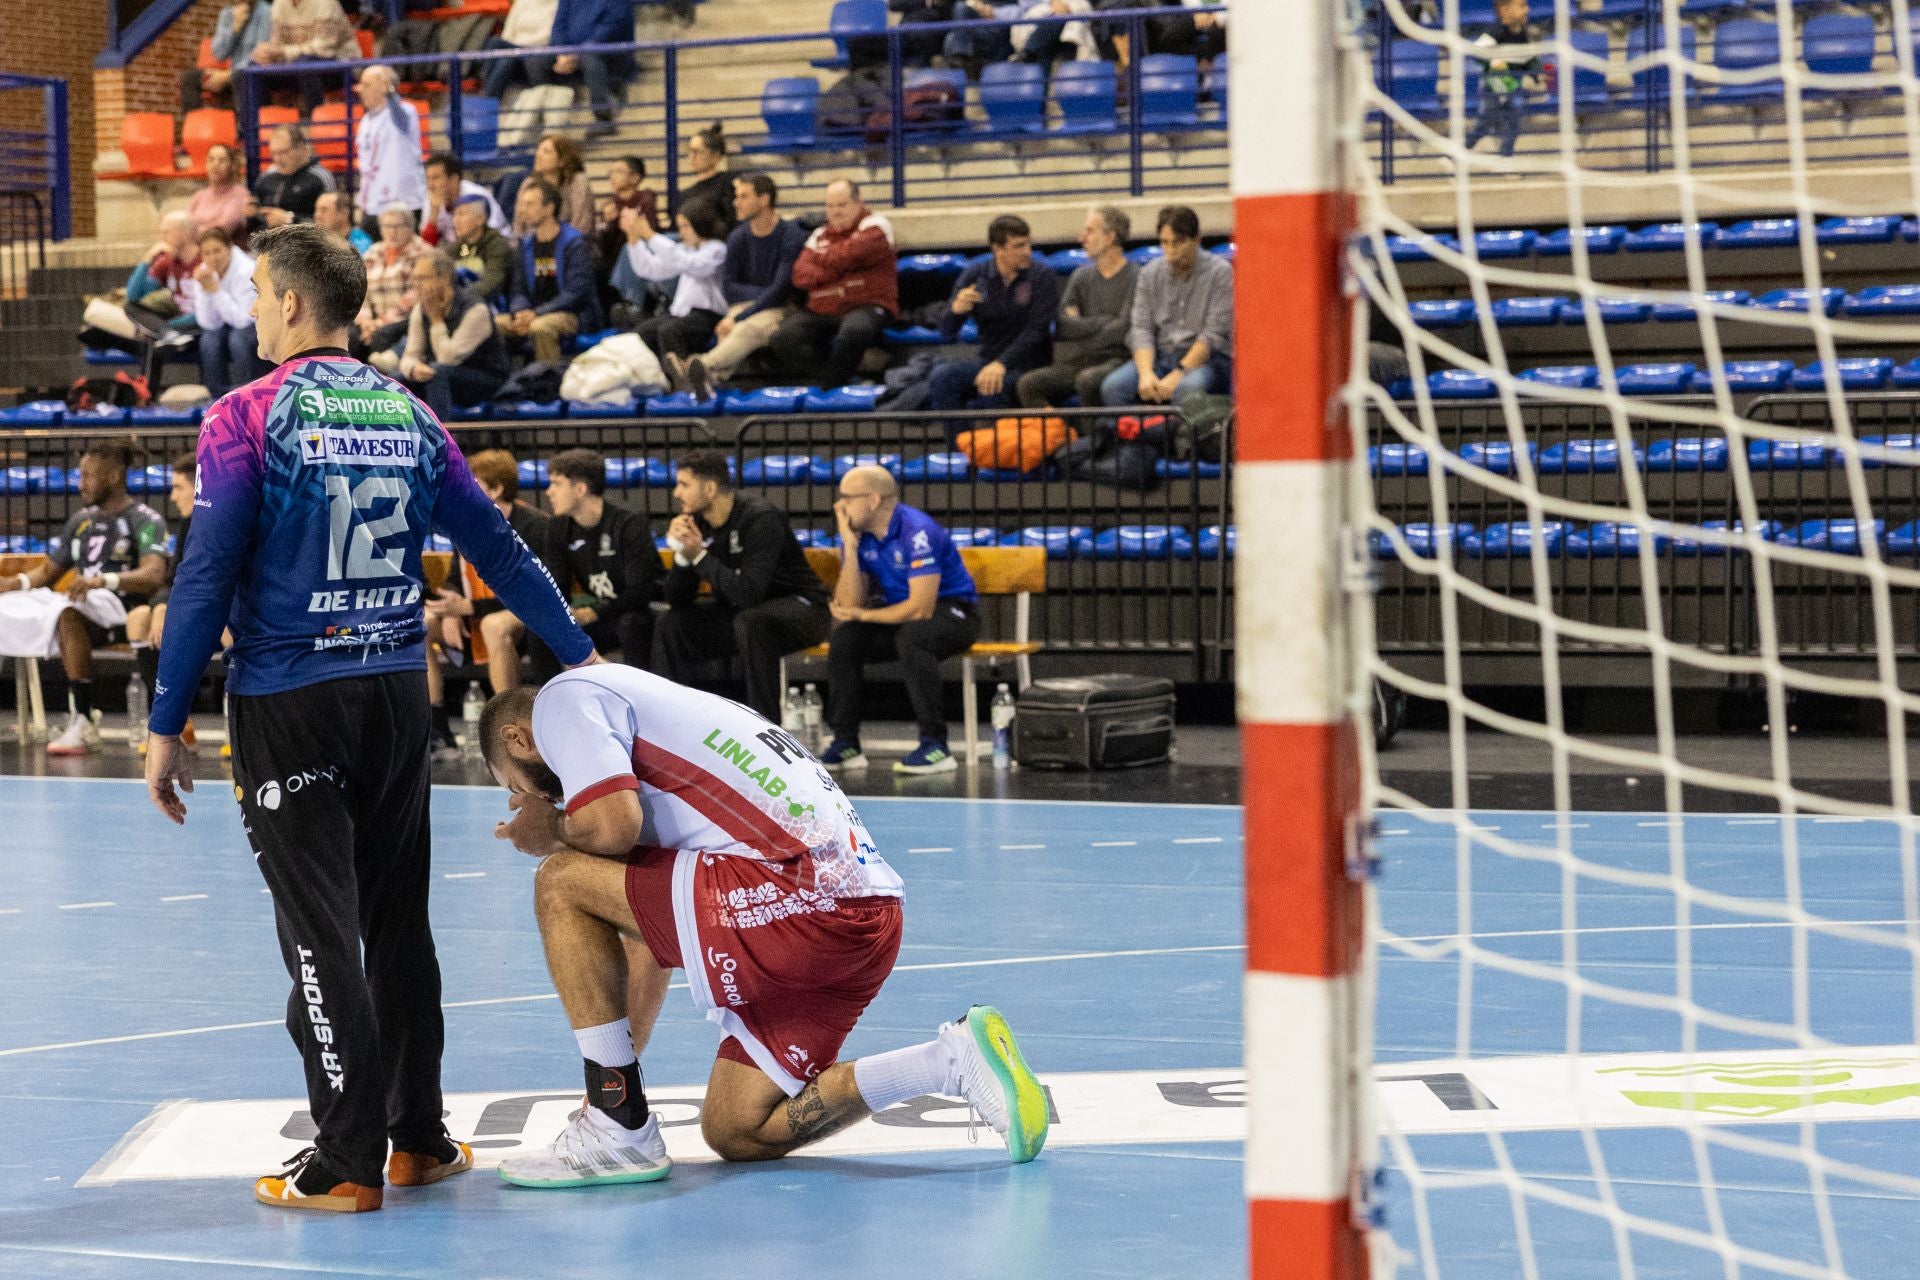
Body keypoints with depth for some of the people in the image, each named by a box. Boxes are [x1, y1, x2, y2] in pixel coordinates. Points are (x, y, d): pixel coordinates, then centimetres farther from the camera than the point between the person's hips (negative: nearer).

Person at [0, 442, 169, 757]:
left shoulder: (146, 520, -2)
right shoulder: (81, 520, 21)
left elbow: (154, 575, -18)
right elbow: (48, 570, 26)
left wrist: (104, 580, -35)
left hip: (120, 610, -7)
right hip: (83, 603, 8)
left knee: (67, 613, -39)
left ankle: (83, 724, -40)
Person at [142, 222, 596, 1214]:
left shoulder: (247, 418, -9)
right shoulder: (409, 416, 6)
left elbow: (206, 579, -11)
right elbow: (497, 548, 9)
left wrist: (166, 724, -6)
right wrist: (579, 655, 20)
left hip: (288, 701, -5)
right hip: (397, 693, 5)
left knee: (319, 934, -2)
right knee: (399, 920, 14)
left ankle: (348, 1163, -2)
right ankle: (419, 1137, 18)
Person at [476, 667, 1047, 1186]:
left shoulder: (563, 697, 5)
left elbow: (613, 823, -16)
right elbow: (653, 934, 35)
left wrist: (551, 831, 8)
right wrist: (614, 1075, 36)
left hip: (803, 898, -10)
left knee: (562, 883, -3)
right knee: (736, 1133, 15)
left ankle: (619, 1132, -4)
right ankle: (957, 1059, 8)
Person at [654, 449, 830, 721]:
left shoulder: (761, 518, -24)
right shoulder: (696, 522, -4)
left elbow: (748, 594, -33)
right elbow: (678, 601, -3)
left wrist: (700, 556, -27)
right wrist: (682, 555, -21)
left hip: (800, 607, -7)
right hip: (737, 612, 7)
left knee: (749, 623, -36)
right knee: (671, 624, -7)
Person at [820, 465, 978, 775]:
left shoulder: (917, 531, -22)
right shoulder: (858, 535, -1)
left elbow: (921, 608, -27)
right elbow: (849, 605, -8)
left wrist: (863, 614, -16)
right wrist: (850, 548, -17)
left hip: (952, 612, -6)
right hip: (899, 617, 6)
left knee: (911, 636, -37)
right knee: (844, 636, -18)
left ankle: (935, 746, -32)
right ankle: (845, 744, -11)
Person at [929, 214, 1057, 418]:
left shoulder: (1043, 277, -2)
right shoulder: (975, 276, 6)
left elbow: (1035, 331, -12)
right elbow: (946, 333, 4)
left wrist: (1001, 364, -27)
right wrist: (956, 310, -21)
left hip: (1027, 365, -3)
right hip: (986, 360, 3)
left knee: (993, 388, -37)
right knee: (940, 376, -26)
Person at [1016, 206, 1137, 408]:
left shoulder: (1135, 277, -4)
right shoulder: (1081, 276, 16)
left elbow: (1123, 330, -13)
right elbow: (1062, 327, 6)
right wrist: (1102, 322, -5)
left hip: (1116, 360, -6)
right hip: (1079, 363, 6)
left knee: (1087, 380, -39)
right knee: (1028, 384, -19)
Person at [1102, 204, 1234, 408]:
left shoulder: (1220, 272, -3)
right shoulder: (1150, 274, 10)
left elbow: (1214, 335, -11)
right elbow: (1141, 329, 3)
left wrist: (1178, 375, -21)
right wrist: (1146, 374, -17)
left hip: (1206, 360, -4)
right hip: (1160, 357, 4)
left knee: (1187, 389, -39)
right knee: (1112, 387, -24)